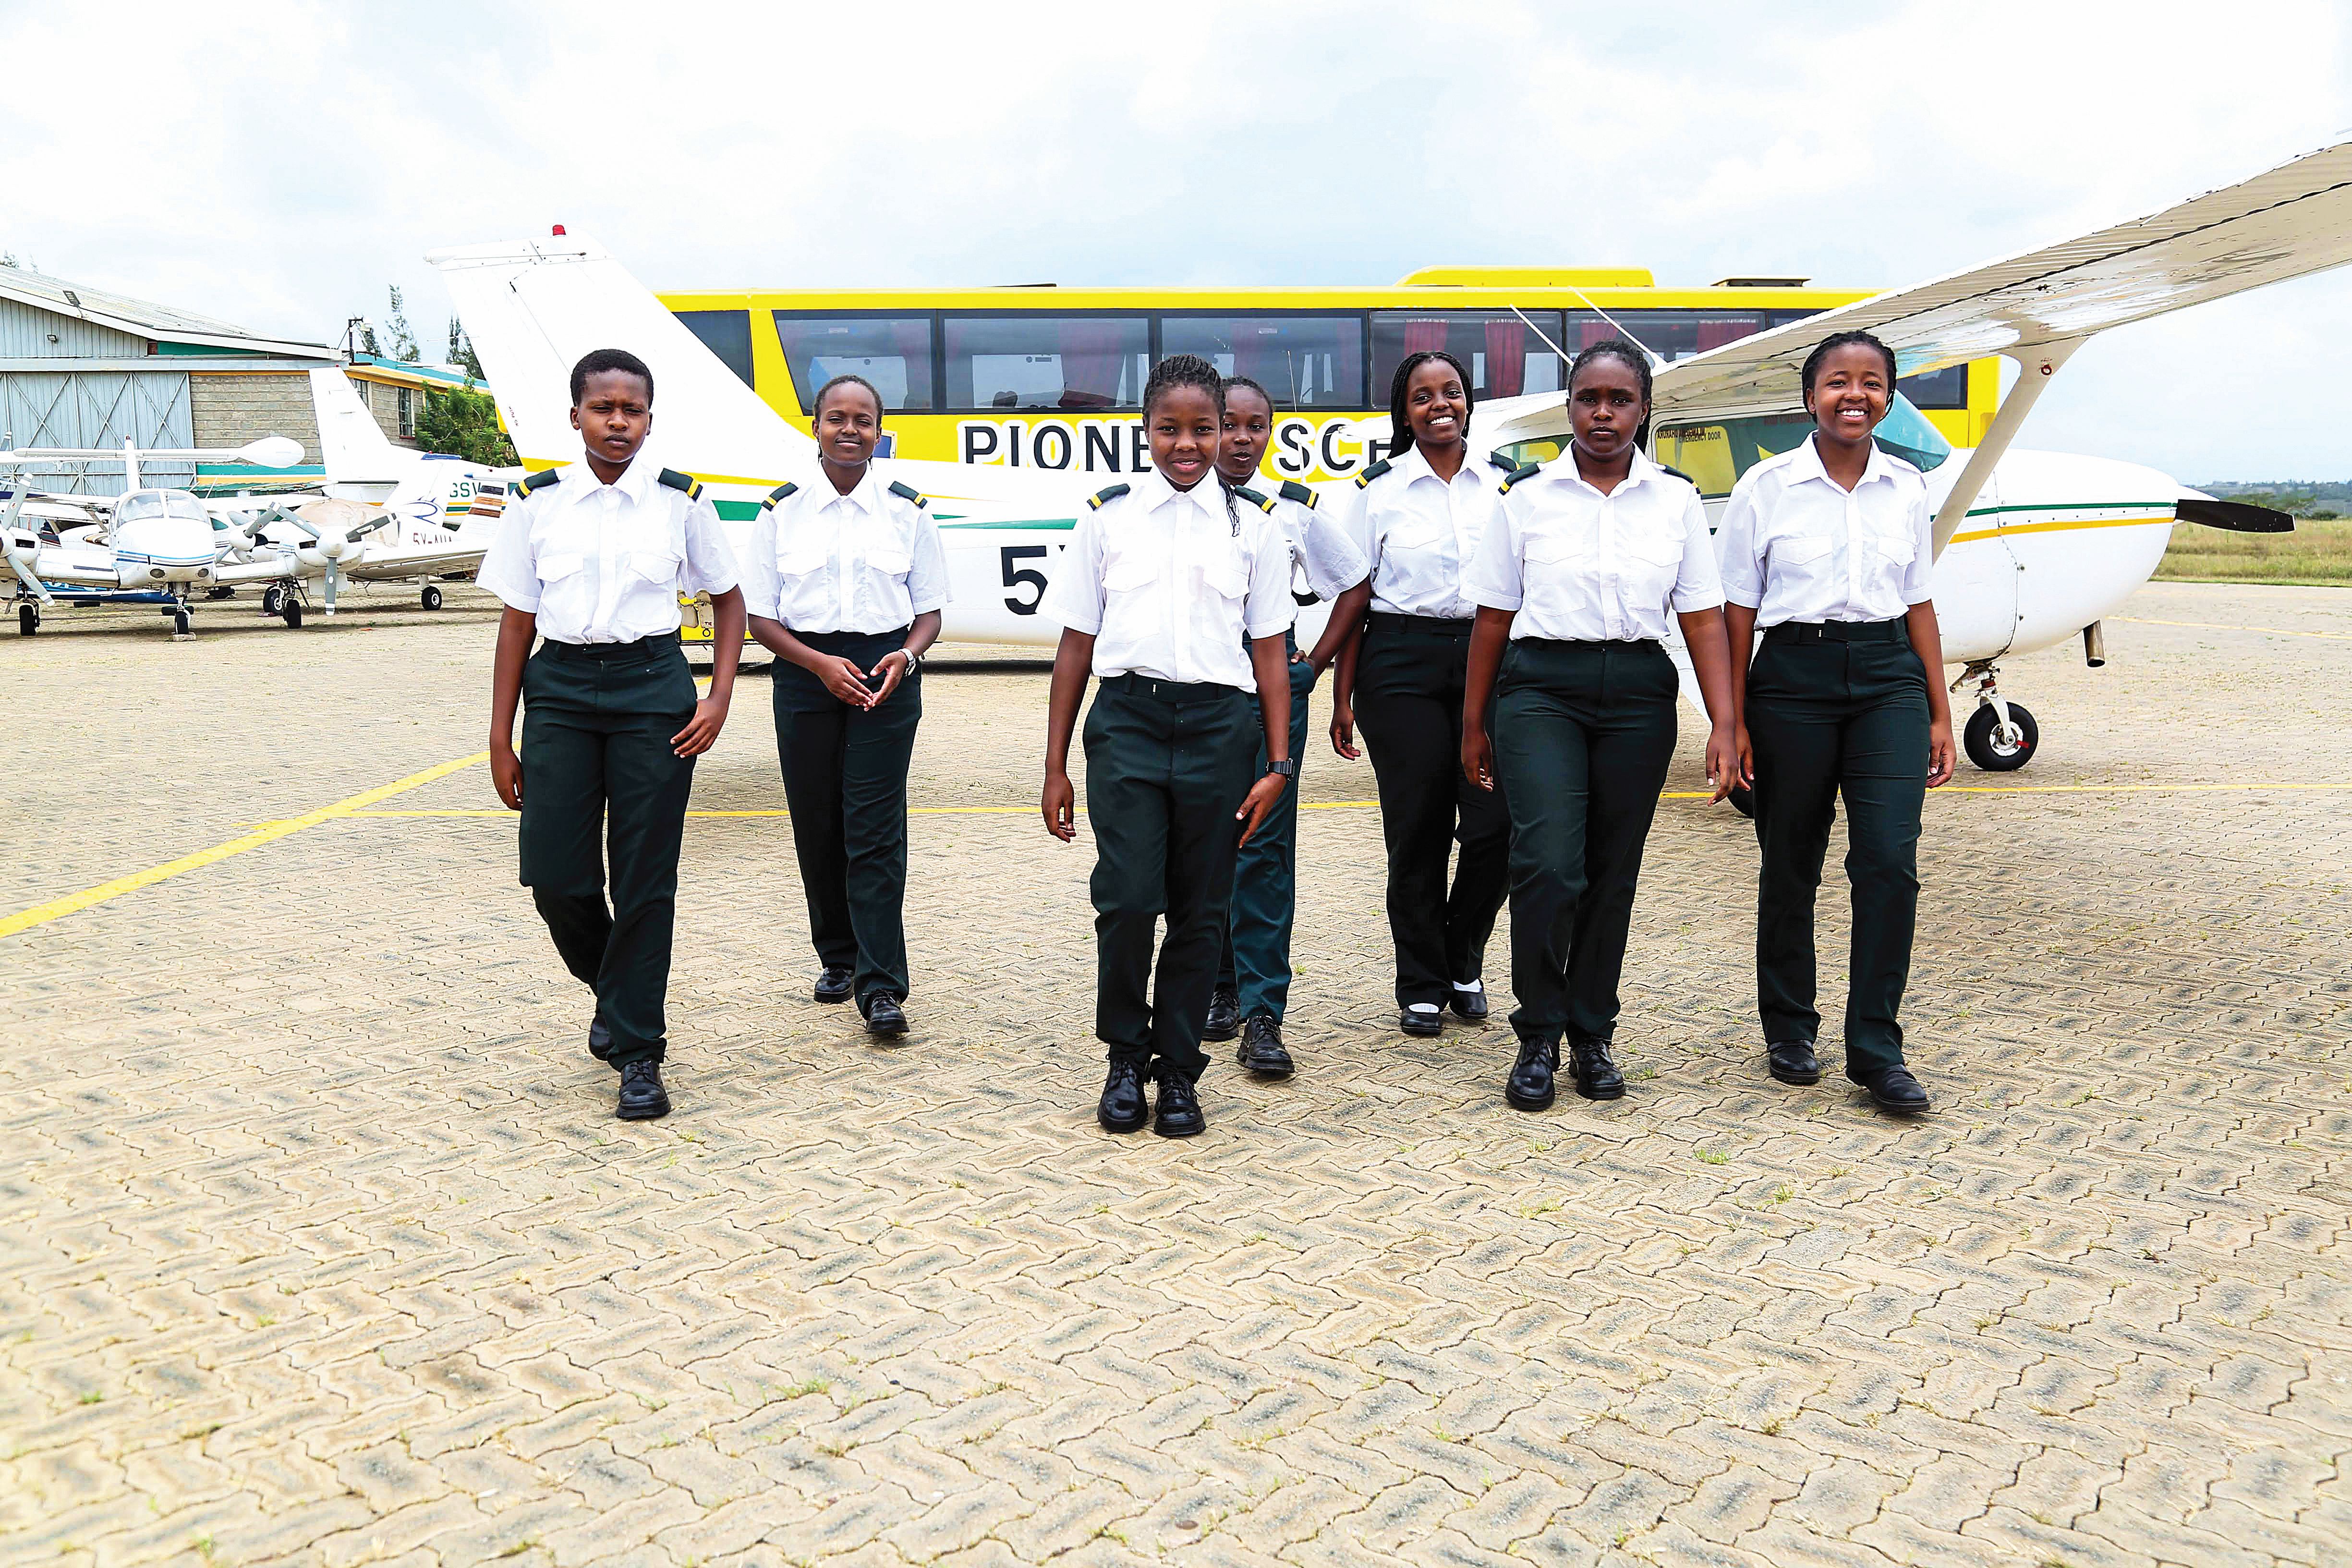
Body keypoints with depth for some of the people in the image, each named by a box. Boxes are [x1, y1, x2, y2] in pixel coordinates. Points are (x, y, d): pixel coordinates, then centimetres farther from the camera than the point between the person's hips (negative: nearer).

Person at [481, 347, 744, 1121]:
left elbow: (727, 598, 12)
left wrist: (720, 697, 0)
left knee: (646, 881, 0)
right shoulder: (537, 503, 4)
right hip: (560, 689, 1)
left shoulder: (681, 502, 3)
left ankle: (637, 1051, 13)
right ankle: (614, 989, 30)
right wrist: (501, 739, 5)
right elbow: (517, 621, 6)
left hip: (652, 687, -1)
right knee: (555, 876, -2)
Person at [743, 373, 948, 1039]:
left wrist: (905, 656, -15)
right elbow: (759, 614, 2)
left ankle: (880, 986, -6)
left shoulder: (908, 511, 4)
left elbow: (929, 611, 6)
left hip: (885, 674, -1)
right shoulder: (781, 511, 3)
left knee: (875, 829, -7)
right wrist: (819, 662, -13)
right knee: (816, 823, 7)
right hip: (805, 676, 2)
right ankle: (837, 958, 25)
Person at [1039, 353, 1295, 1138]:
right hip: (1126, 718, -1)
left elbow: (1269, 651, 9)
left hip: (1217, 723, 1)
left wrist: (1278, 763, 4)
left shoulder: (1252, 528, 8)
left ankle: (1177, 1069, 21)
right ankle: (1126, 1058, 14)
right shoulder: (1107, 516, 7)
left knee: (1200, 910, 5)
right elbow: (1076, 643, 8)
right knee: (1127, 898, -9)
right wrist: (1055, 767, 7)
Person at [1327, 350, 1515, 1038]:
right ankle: (1422, 987, 17)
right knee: (1416, 830, 1)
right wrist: (1343, 698, -1)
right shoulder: (1377, 489, 3)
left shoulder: (1506, 485, 10)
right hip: (1404, 669, -2)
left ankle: (1463, 961, 20)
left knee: (1497, 824, -5)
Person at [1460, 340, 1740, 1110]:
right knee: (1549, 865, -14)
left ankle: (1591, 1034, 22)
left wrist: (1724, 724, -4)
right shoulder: (1528, 495, 4)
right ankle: (1538, 1037, 2)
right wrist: (1473, 724, 7)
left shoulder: (1677, 500, 7)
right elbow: (1493, 616, 6)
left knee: (1613, 872, 7)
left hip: (1638, 692, 2)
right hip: (1542, 685, -2)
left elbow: (1703, 619, 4)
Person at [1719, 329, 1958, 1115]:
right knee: (1791, 865, 7)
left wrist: (1940, 714, 9)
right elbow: (1738, 611, 0)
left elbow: (1919, 603, 12)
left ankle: (1875, 1047, 2)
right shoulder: (1766, 487, -1)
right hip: (1793, 677, -2)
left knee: (1889, 860, -9)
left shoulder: (1908, 488, 8)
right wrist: (1733, 721, -3)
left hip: (1888, 678, 2)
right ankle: (1788, 1028, 25)